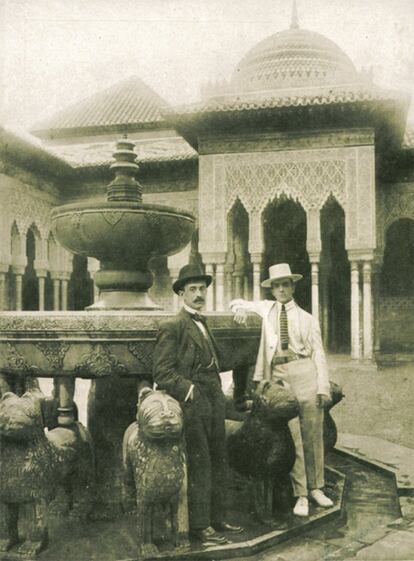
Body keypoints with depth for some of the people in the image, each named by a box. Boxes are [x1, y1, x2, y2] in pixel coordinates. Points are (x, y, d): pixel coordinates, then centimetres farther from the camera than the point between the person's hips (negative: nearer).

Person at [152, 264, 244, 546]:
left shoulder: (203, 324, 18)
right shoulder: (173, 327, -9)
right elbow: (163, 372, -13)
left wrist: (218, 393, 15)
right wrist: (189, 389, -18)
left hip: (215, 402, 8)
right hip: (194, 404, -8)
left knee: (218, 462, 12)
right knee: (200, 464, -4)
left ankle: (217, 519, 21)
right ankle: (200, 525, 5)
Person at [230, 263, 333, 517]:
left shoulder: (307, 318, 8)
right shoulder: (267, 308, 13)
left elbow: (319, 353, 4)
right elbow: (237, 303, 26)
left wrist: (324, 387, -5)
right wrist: (241, 308, 1)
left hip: (306, 374, 0)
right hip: (280, 377, 0)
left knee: (313, 435, 5)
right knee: (292, 438, -2)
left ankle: (316, 488, 20)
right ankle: (301, 495, 5)